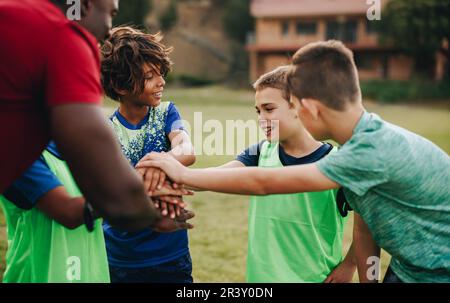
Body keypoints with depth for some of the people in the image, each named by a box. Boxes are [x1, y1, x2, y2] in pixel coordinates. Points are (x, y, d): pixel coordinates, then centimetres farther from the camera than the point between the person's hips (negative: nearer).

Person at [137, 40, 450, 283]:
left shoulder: (375, 149, -30)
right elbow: (363, 227, 3)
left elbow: (264, 182, -28)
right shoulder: (362, 140, -3)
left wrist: (184, 174, -20)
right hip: (406, 268, 7)